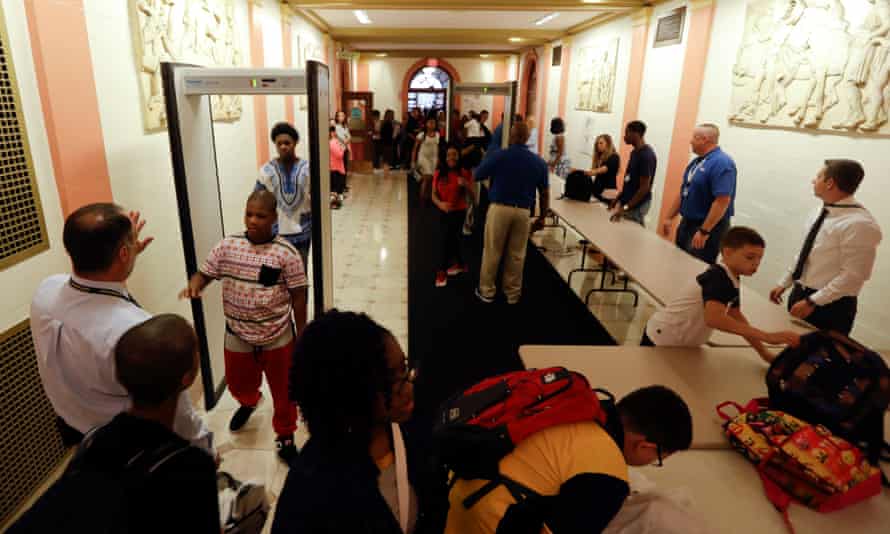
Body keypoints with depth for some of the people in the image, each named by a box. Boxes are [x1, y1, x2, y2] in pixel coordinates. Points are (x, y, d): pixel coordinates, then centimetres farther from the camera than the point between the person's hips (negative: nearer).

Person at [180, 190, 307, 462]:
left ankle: (285, 435, 36)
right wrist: (193, 285, -23)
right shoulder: (227, 246, -6)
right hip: (237, 336, 3)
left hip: (277, 337, -3)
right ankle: (248, 402, 61)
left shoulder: (286, 253, -16)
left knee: (283, 389, 12)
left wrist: (301, 334, -6)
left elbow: (298, 296, -10)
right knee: (238, 383, 25)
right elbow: (204, 273, 1)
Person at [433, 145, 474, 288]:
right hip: (444, 212, 4)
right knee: (452, 239, 18)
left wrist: (466, 185, -29)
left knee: (447, 239, -9)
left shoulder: (465, 173, -11)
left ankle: (442, 271, 5)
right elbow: (434, 195, -3)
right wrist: (440, 204, -23)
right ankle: (460, 264, 40)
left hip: (458, 212, -4)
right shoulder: (439, 173, -4)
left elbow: (471, 197, -10)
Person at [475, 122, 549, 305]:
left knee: (492, 252, 9)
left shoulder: (499, 156, -9)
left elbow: (476, 176, 1)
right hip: (522, 211, 3)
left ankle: (487, 291, 19)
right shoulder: (539, 162, 1)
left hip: (499, 208, -2)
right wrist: (542, 217, 15)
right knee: (517, 255, 13)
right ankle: (513, 293, 25)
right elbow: (545, 193, 5)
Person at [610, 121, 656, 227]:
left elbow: (645, 187, -21)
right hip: (627, 202, 9)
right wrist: (619, 199, 12)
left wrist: (626, 208, -21)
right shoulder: (634, 152, 8)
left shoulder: (646, 155, -20)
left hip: (637, 206, -9)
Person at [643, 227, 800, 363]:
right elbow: (714, 318, -41)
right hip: (664, 340, -9)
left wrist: (763, 353, 8)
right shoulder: (718, 278, -25)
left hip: (681, 343, 9)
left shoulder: (732, 280, 4)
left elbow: (736, 316, 15)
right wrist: (768, 337, -42)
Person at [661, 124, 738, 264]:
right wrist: (669, 218, 12)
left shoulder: (721, 163, -18)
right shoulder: (697, 161, 10)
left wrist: (704, 231, -26)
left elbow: (722, 201, -25)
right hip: (687, 223, 9)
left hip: (708, 226, -9)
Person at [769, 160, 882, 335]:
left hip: (830, 305, -7)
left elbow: (853, 275, -22)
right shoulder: (820, 212, 4)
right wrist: (784, 283, 16)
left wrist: (812, 302, -21)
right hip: (799, 294, 7)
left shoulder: (860, 224, -22)